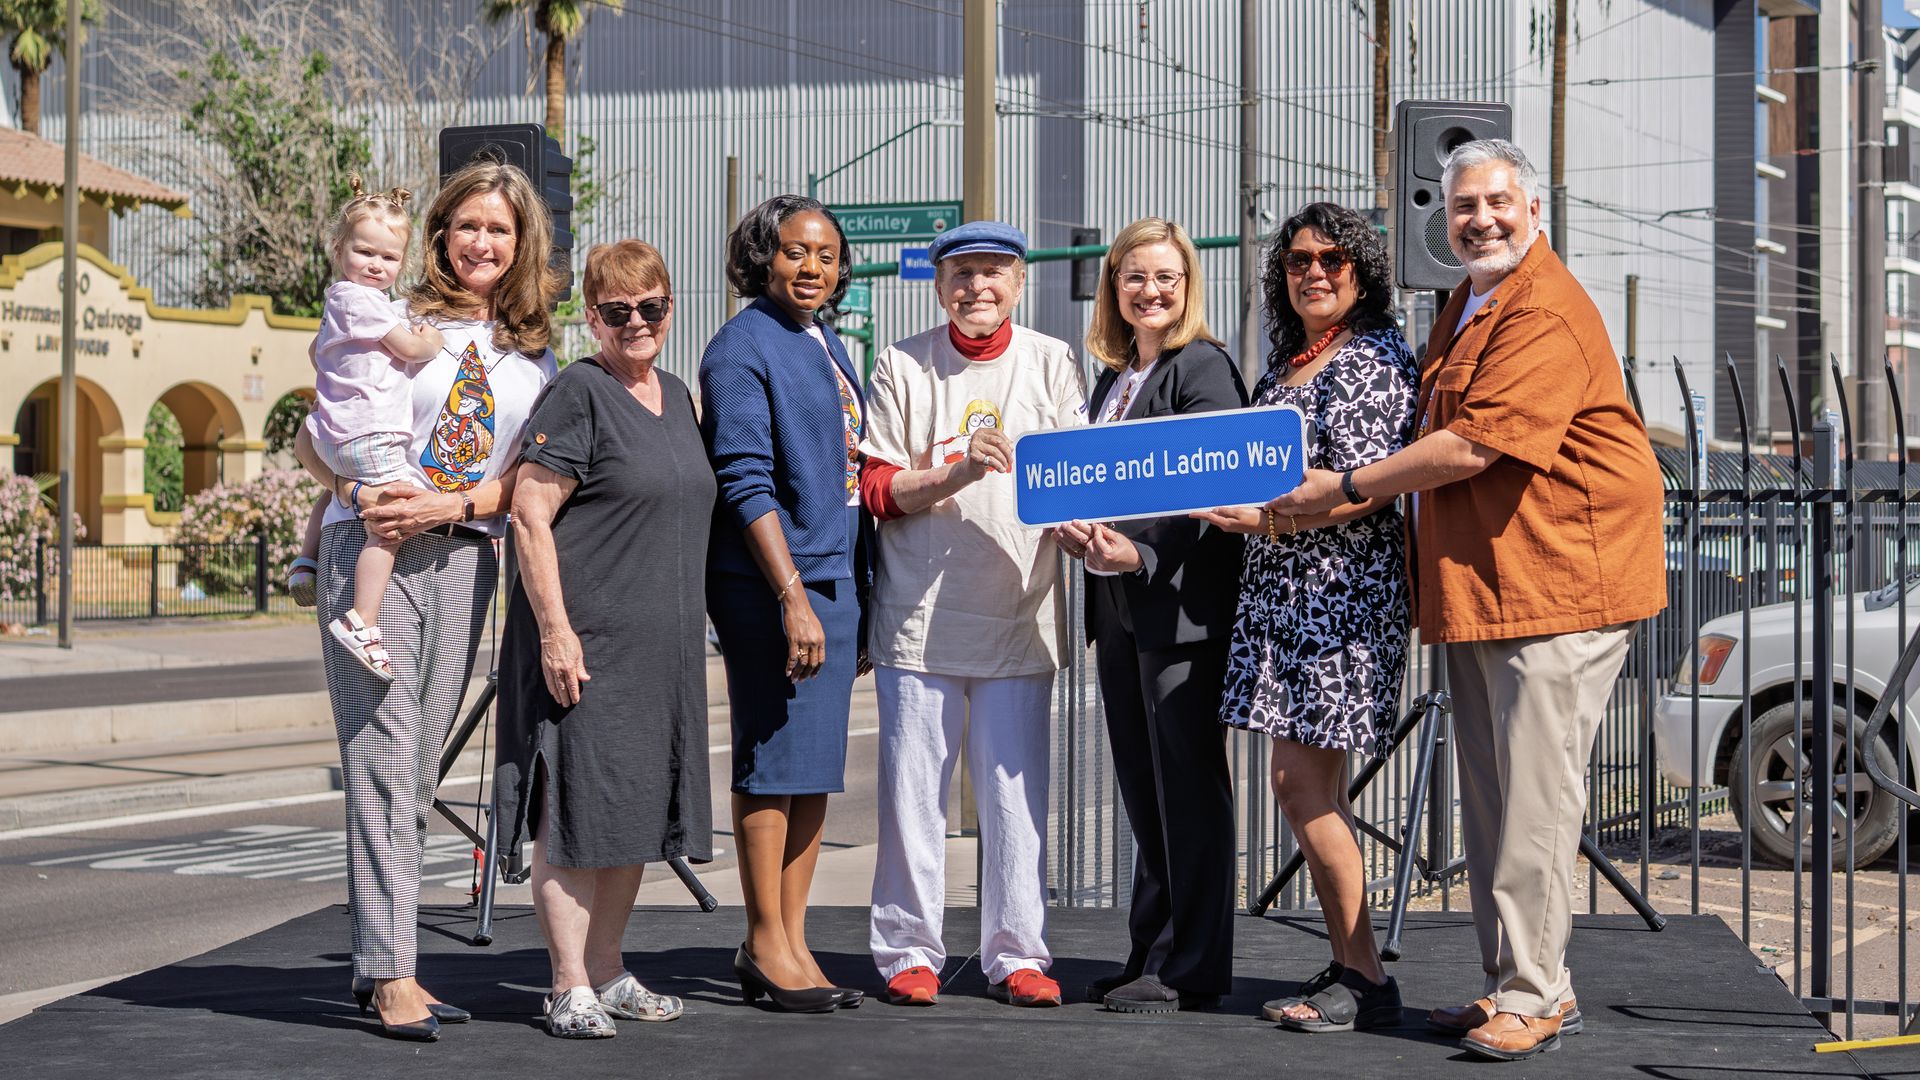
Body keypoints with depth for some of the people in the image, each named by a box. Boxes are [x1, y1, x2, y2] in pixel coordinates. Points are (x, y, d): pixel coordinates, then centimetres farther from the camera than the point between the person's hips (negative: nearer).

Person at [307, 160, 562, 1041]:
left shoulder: (534, 353, 13)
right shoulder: (397, 319, 3)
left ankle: (376, 964, 15)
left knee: (418, 768, 8)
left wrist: (449, 506, -11)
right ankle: (390, 975, -10)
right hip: (371, 550, -4)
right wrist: (364, 492, -16)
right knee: (382, 761, -9)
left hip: (463, 561, 4)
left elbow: (522, 478, 7)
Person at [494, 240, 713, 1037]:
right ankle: (570, 988, -1)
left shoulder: (676, 397, 15)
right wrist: (555, 629, -20)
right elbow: (530, 515, -14)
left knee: (634, 809, 12)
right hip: (585, 641, -8)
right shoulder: (577, 394, -9)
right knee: (577, 804, -6)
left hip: (663, 644, 8)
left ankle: (607, 971, 22)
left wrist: (689, 631, 20)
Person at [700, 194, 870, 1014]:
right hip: (769, 582, -8)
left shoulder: (828, 348, 17)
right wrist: (793, 597, -20)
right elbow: (745, 483, -15)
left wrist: (858, 603, 18)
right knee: (774, 761, -4)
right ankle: (766, 946, 3)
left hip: (836, 577, 8)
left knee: (818, 768, 8)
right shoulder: (743, 347, -8)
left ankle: (791, 940, 14)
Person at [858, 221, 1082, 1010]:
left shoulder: (1051, 363, 8)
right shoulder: (903, 367, 4)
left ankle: (1017, 954, 11)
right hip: (920, 611, -1)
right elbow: (876, 489, 2)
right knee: (913, 788, 1)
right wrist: (954, 474, -16)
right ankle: (909, 950, 11)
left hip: (1019, 614, 1)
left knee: (1016, 790, 2)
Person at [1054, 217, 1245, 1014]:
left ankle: (1190, 969, 1)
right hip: (1118, 605, 8)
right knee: (1142, 789, 11)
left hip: (1181, 601, -8)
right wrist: (1077, 528, 5)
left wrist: (1141, 555, -28)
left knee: (1186, 784, -4)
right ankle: (1151, 955, 18)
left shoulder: (1204, 367, -8)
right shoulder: (1113, 379, 18)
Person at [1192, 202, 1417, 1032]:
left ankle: (1366, 978, -5)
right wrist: (1233, 503, 10)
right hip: (1283, 591, 9)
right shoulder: (1285, 362, 17)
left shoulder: (1375, 357, -9)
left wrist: (1267, 518, -20)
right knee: (1319, 790, 8)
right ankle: (1348, 971, 14)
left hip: (1342, 590, -9)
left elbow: (1370, 487, -17)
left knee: (1300, 781, -11)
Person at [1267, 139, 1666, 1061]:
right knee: (1488, 801, 13)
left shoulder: (1547, 314, -15)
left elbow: (1469, 447, -21)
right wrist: (1371, 495, 14)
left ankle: (1532, 994, -1)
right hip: (1473, 586, 10)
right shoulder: (1464, 309, 18)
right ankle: (1517, 985, 21)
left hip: (1558, 586, -10)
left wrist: (1344, 489, -11)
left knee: (1535, 797, -7)